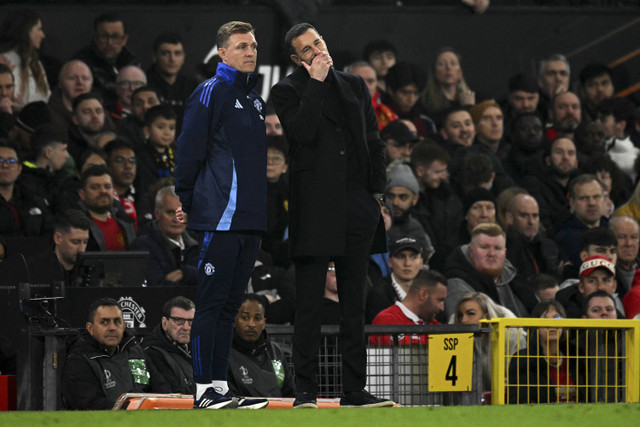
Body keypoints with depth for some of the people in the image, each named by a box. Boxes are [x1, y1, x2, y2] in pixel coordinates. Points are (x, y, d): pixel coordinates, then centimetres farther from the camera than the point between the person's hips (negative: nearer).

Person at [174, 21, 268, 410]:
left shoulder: (255, 99, 19)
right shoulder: (211, 93, -5)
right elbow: (189, 148, -7)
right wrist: (185, 200, -8)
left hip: (252, 217, 8)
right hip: (219, 216, -8)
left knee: (230, 304, 9)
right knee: (211, 301, -7)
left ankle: (220, 384, 12)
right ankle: (204, 390, -7)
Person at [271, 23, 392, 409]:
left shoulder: (354, 85, 15)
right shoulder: (288, 91, 1)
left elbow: (374, 142, 17)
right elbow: (303, 131, -17)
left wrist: (378, 195, 10)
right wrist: (317, 83, -12)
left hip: (358, 206, 5)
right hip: (315, 208, -5)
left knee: (355, 304, 7)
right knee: (310, 305, -5)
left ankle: (355, 391, 11)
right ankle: (306, 391, -2)